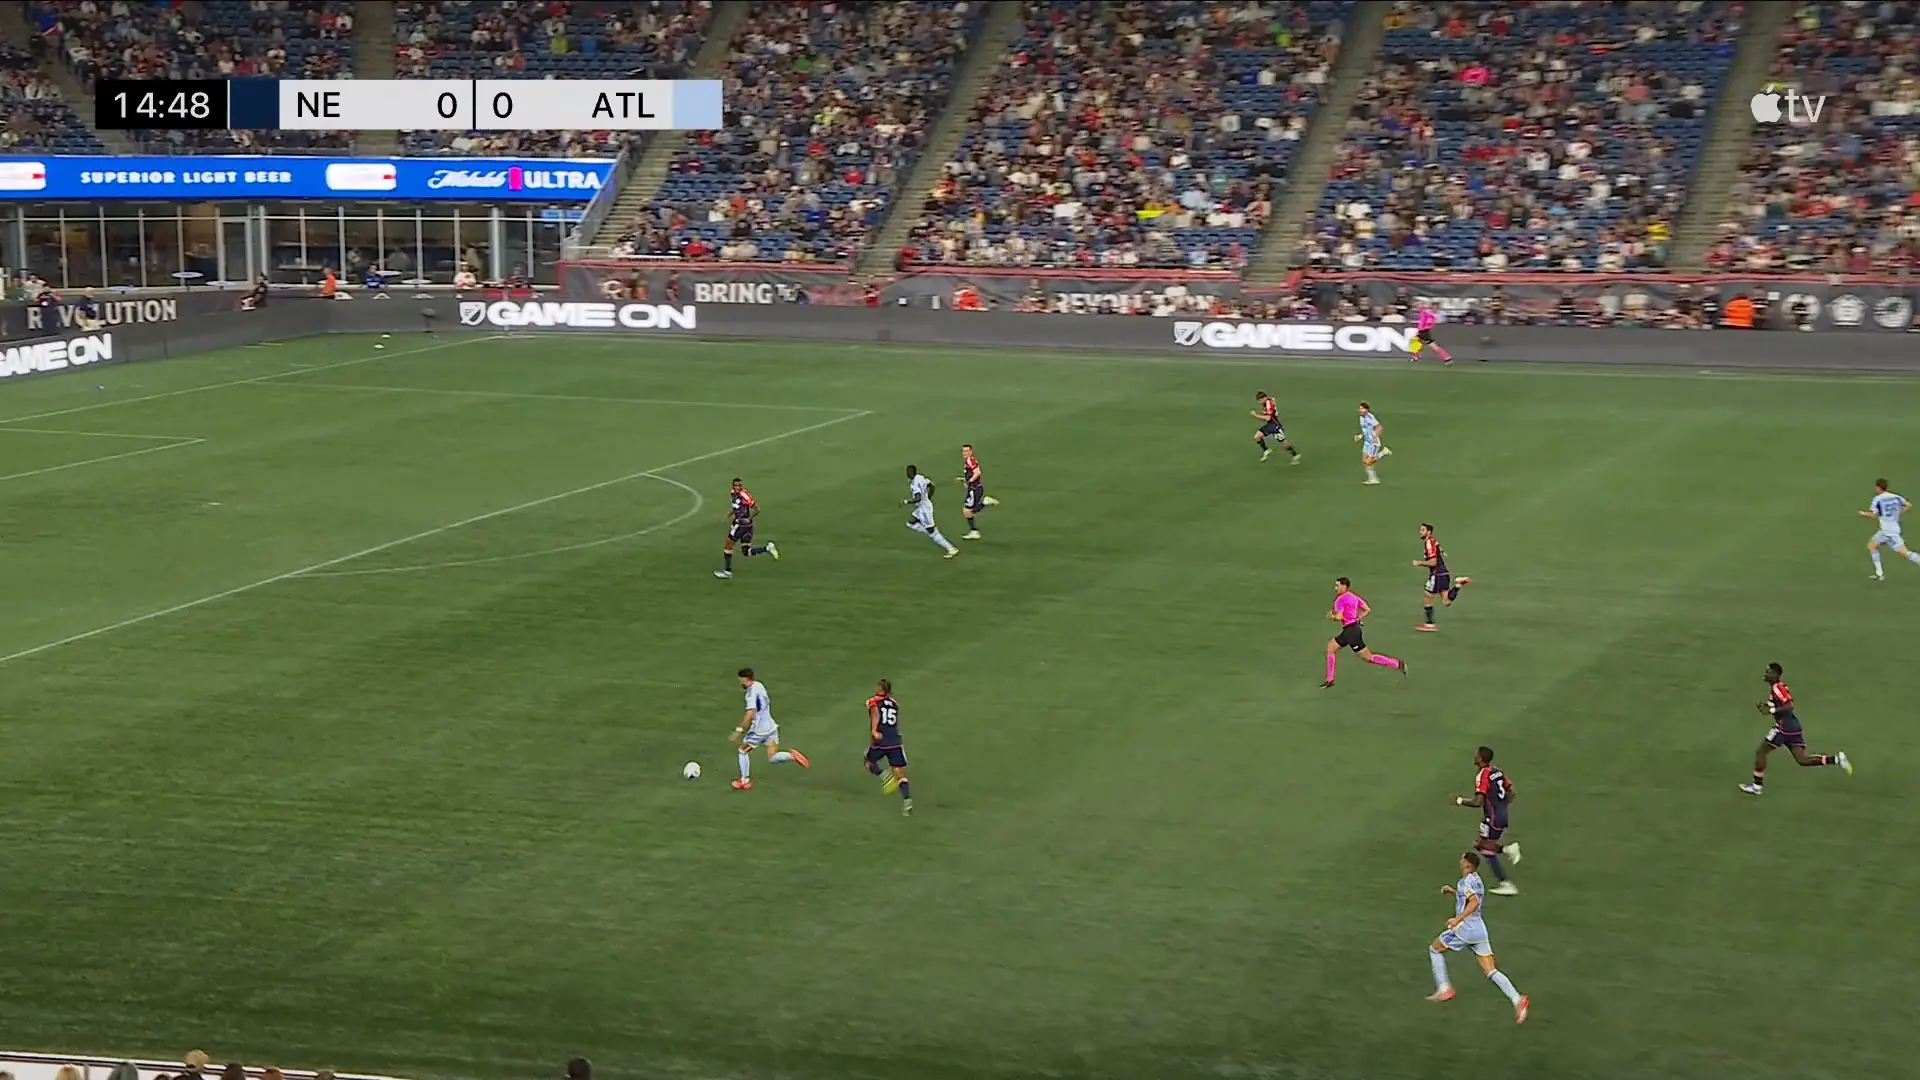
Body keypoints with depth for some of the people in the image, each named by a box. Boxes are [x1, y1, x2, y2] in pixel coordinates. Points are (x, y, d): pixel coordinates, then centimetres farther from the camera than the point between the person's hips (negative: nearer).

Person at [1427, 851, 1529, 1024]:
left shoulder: (1466, 881, -10)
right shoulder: (1476, 880, 18)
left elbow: (1474, 902, -27)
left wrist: (1458, 919, -29)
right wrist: (1453, 892, 26)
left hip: (1465, 929, -8)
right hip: (1480, 930, 8)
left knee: (1434, 949, 16)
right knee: (1491, 972, 2)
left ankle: (1444, 989, 12)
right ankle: (1517, 999, -17)